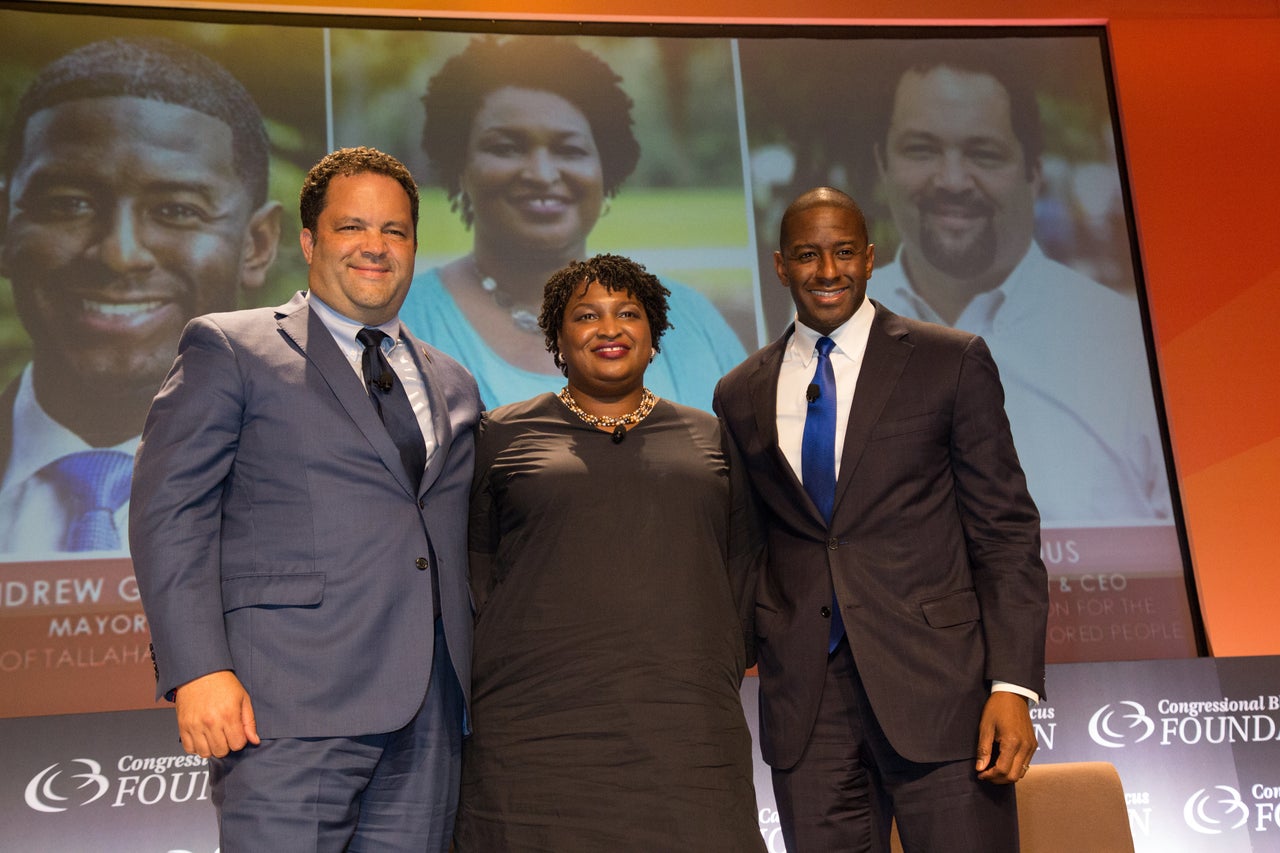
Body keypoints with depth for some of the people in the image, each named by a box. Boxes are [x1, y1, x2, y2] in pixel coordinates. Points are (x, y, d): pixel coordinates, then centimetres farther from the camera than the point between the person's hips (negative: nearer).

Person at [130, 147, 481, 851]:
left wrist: (479, 684, 12)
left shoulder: (454, 385, 20)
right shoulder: (227, 347, 5)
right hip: (290, 710, -4)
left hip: (430, 714, 5)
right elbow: (168, 510, -3)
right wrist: (198, 671, -13)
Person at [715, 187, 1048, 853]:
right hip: (804, 706, 3)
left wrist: (1013, 685, -9)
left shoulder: (952, 363, 2)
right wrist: (751, 638, 1)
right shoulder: (740, 395, 12)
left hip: (937, 685, -2)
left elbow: (1004, 530, -1)